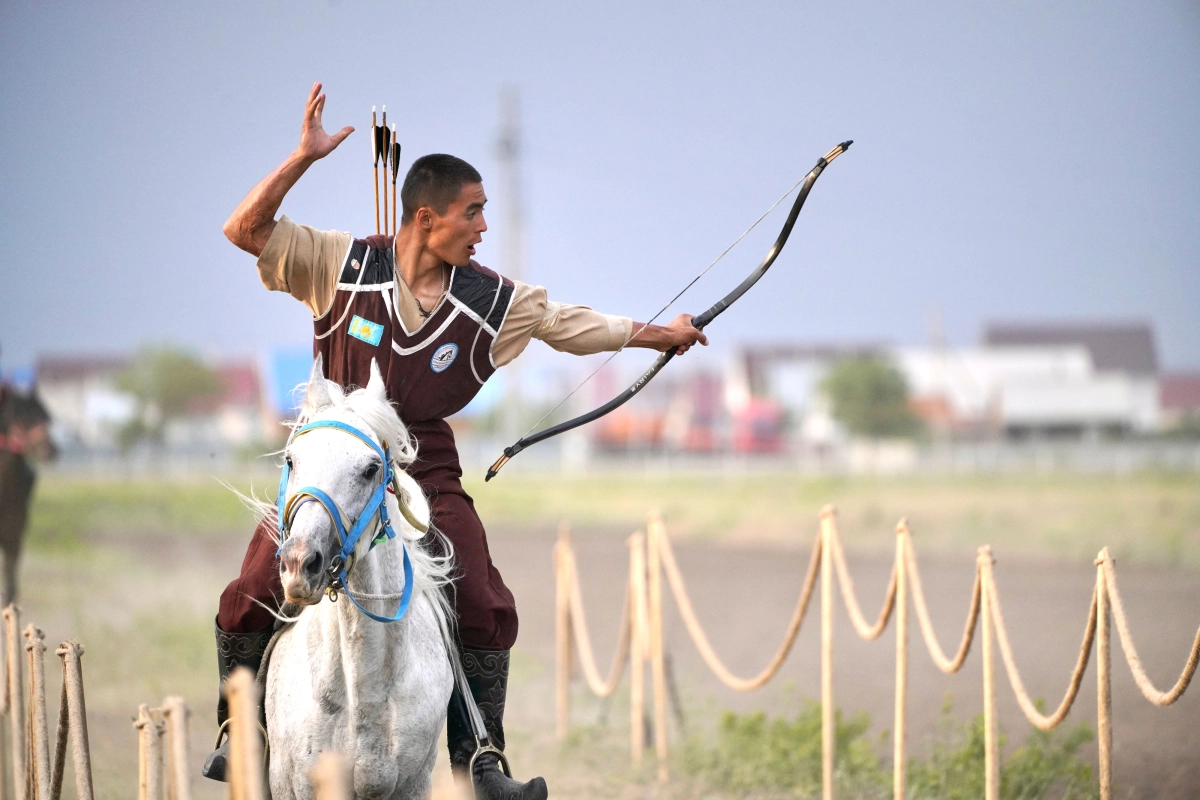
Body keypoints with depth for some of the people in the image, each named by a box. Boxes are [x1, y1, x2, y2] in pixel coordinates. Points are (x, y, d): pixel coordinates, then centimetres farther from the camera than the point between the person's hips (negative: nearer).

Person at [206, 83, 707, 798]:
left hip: (425, 470, 2)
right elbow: (246, 230, -11)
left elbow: (573, 325, 13)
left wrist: (661, 334, 17)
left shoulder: (492, 302, 0)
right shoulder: (345, 265, -7)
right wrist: (304, 158, -21)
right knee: (248, 602, -11)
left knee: (487, 613, -11)